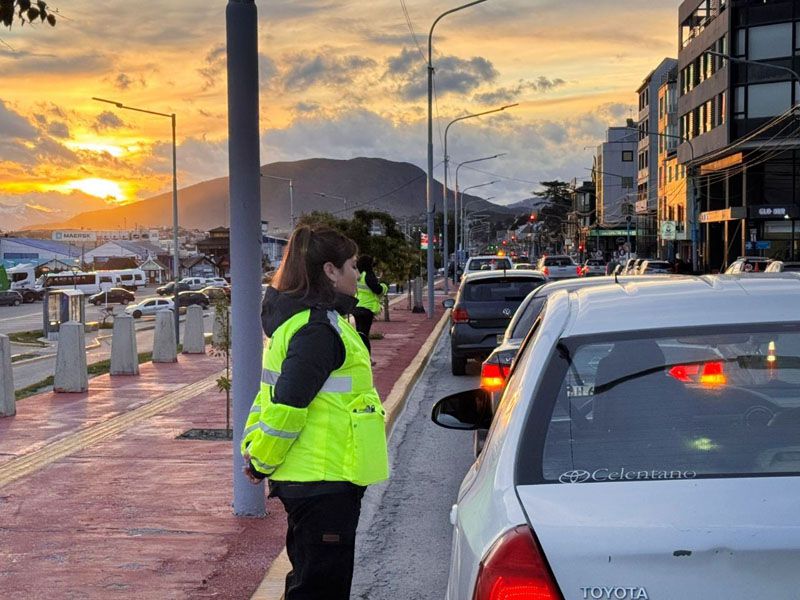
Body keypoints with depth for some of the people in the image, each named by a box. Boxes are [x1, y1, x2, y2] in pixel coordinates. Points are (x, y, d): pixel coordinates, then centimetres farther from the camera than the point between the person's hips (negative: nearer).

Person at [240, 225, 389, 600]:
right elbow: (288, 405, -23)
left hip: (302, 481, 10)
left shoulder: (295, 318, 13)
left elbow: (275, 393, 17)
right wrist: (261, 462, -12)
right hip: (324, 482, -10)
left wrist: (253, 451, 13)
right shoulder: (318, 328, -19)